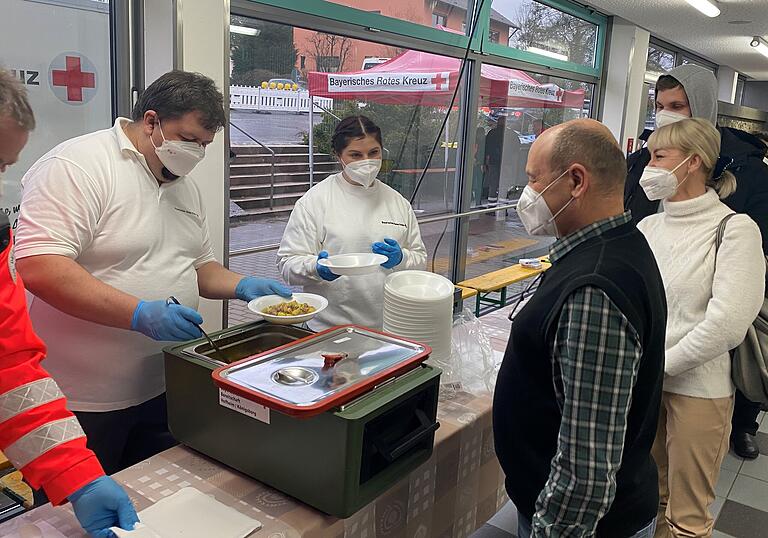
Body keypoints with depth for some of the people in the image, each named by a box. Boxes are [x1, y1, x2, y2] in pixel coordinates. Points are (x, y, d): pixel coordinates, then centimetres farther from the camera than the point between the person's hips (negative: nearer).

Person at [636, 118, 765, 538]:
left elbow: (727, 324, -19)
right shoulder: (648, 227, 5)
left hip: (697, 389, -4)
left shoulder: (734, 229, -10)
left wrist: (660, 365, -14)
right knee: (650, 494, 19)